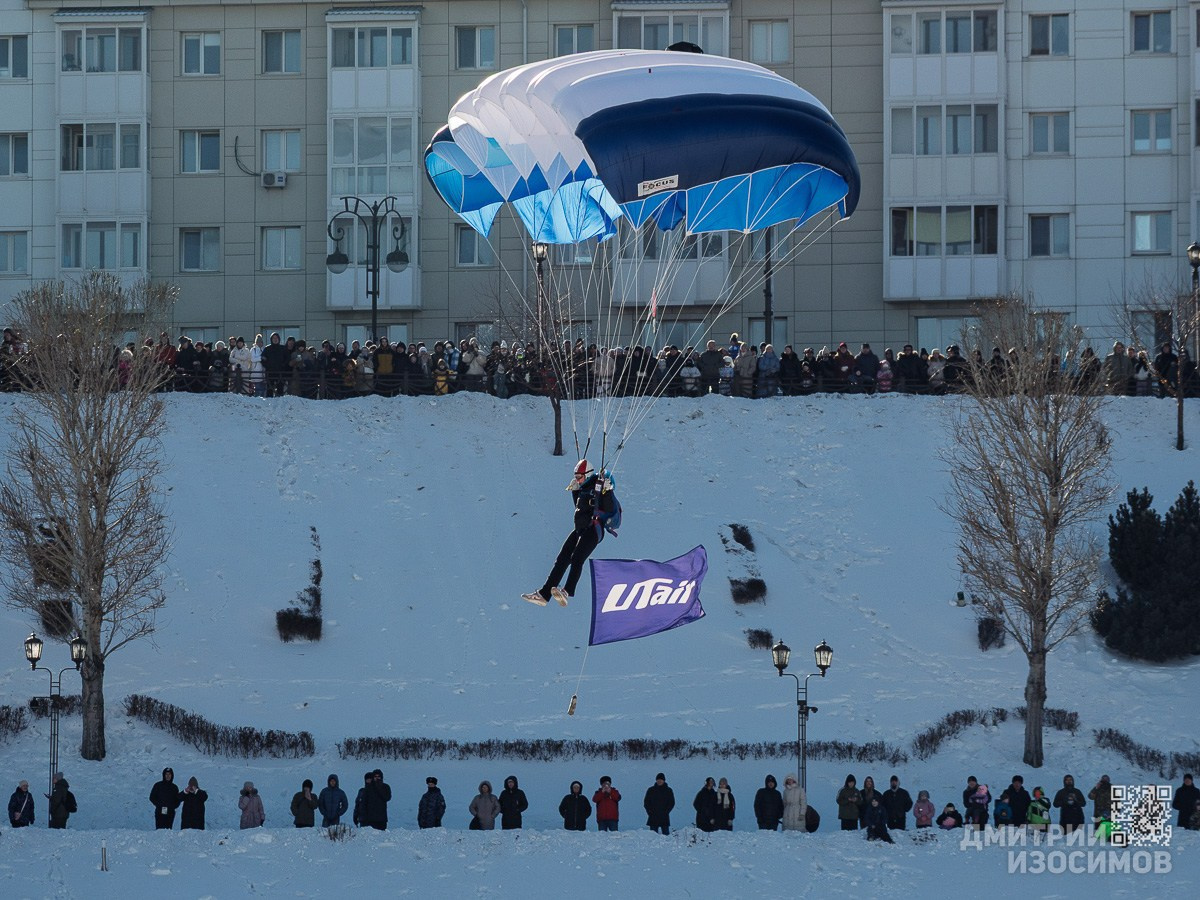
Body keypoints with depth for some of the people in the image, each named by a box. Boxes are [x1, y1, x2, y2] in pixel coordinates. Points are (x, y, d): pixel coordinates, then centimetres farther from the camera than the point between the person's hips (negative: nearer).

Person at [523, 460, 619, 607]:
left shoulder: (599, 485, -8)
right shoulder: (583, 488, 17)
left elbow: (609, 509, -15)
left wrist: (607, 491, -26)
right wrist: (574, 491, 21)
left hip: (593, 529, -9)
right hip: (579, 529, 9)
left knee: (576, 559, -25)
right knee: (562, 560, 3)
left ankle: (567, 592, -36)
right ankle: (543, 594, 1)